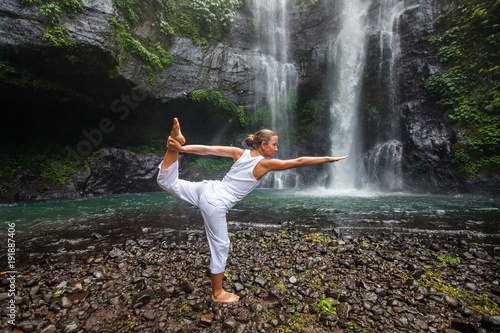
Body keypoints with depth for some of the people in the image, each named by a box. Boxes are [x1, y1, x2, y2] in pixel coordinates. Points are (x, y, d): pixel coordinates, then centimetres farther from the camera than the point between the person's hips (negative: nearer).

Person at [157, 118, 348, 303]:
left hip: (207, 189, 5)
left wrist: (182, 149, 3)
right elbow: (299, 162, -5)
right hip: (216, 205, -5)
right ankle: (217, 293, 29)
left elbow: (209, 149, 3)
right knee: (220, 246, 10)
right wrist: (327, 159, 5)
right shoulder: (265, 164, -8)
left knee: (168, 182, 15)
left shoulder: (240, 153, 6)